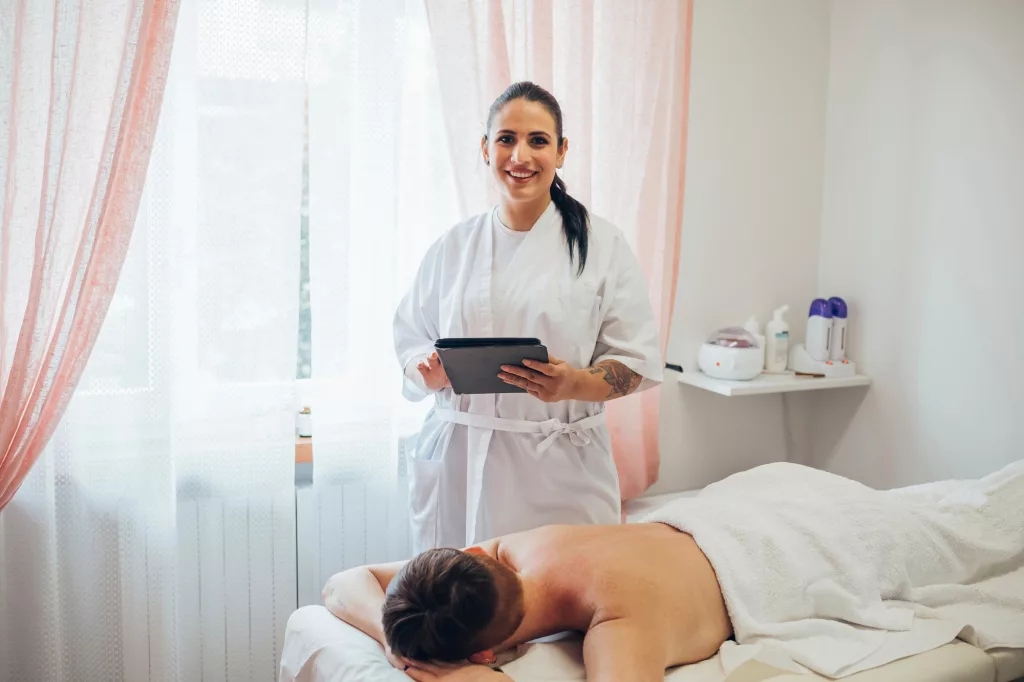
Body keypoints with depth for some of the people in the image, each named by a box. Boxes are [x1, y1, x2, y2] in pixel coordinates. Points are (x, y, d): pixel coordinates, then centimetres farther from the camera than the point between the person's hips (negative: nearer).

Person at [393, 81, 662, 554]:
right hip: (457, 464, 2)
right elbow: (409, 340, 14)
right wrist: (431, 371, -8)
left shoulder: (601, 244, 1)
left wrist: (575, 384, -18)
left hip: (561, 467, -1)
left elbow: (637, 362, 0)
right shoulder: (451, 248, 9)